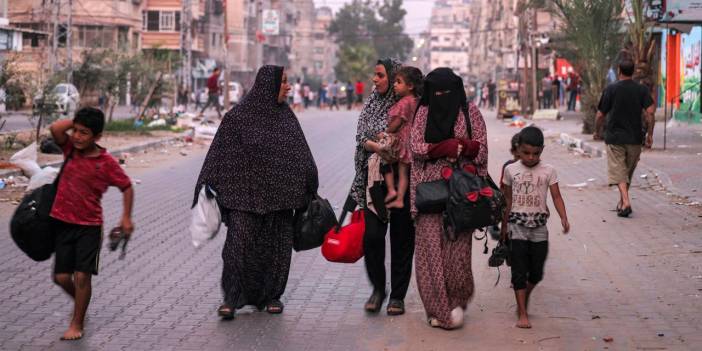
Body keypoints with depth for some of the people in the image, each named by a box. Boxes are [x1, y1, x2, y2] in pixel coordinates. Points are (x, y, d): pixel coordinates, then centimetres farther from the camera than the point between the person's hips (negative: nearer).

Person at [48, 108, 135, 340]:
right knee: (61, 277, 6)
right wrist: (76, 121, -7)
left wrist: (126, 217, -5)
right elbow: (55, 128, -19)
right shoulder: (71, 148, -2)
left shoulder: (106, 163, -11)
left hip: (89, 226, -4)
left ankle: (77, 323, 10)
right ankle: (80, 301, 36)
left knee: (82, 276, -6)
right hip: (63, 222, 4)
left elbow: (126, 187, -1)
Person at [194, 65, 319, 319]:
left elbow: (301, 155, 13)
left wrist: (310, 188, 9)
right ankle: (232, 298, 0)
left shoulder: (286, 116, 9)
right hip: (245, 193, -4)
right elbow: (221, 152, -5)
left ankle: (271, 295, 22)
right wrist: (207, 186, -10)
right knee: (239, 244, -9)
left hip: (278, 195, 5)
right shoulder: (238, 116, -5)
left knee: (277, 246, 8)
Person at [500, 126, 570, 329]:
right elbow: (507, 200, 10)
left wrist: (564, 219, -19)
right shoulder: (511, 170, 3)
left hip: (539, 225, 1)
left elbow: (556, 197, -3)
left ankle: (525, 296, 36)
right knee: (519, 270, -5)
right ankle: (522, 314, -2)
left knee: (537, 272, 7)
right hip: (517, 225, -1)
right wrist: (504, 227, 13)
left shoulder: (548, 171, 1)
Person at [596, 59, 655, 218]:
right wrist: (649, 134, -1)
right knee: (629, 171, 18)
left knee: (618, 171, -2)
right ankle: (621, 202, 28)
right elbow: (650, 112, -10)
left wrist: (597, 129, 16)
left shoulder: (611, 89, -4)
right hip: (635, 138, 3)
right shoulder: (642, 90, 0)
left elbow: (600, 115, -3)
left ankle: (626, 202, -20)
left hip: (614, 137, -3)